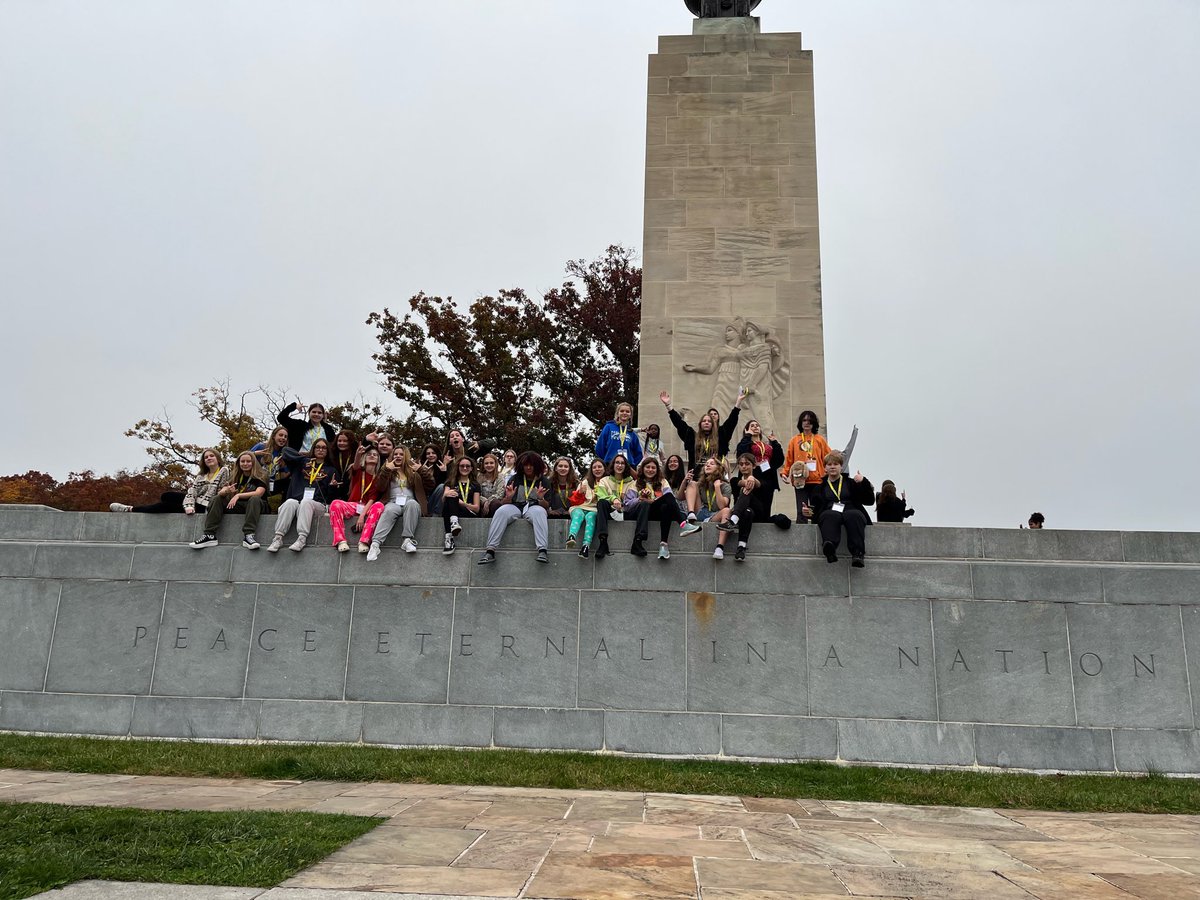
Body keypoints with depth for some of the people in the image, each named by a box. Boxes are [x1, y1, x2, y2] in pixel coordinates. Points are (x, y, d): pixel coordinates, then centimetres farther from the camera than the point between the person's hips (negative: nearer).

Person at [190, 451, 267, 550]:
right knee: (216, 499, -11)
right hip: (237, 506, 5)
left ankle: (248, 535, -48)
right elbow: (220, 493, 5)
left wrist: (238, 495, -24)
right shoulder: (236, 477, 15)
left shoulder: (261, 476, 1)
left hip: (253, 505, -5)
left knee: (255, 499, -35)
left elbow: (258, 493, -16)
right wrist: (226, 491, -20)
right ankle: (209, 535, -25)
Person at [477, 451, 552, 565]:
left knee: (539, 512, -37)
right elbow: (505, 503, 9)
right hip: (515, 507, 1)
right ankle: (490, 551, -40)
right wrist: (508, 497, -14)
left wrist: (541, 499, -17)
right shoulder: (515, 479, 11)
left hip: (533, 507, -1)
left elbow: (547, 506, 4)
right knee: (501, 512, -31)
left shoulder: (543, 481, 9)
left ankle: (542, 550, -49)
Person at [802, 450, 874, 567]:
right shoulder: (820, 487, 26)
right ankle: (829, 548, -64)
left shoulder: (851, 483, 24)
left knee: (854, 515, -37)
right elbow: (814, 508, 21)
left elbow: (869, 500, 14)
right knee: (831, 516, -37)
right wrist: (808, 513, -2)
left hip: (850, 511, 0)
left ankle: (857, 553, -51)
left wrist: (863, 482, 0)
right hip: (829, 512, 0)